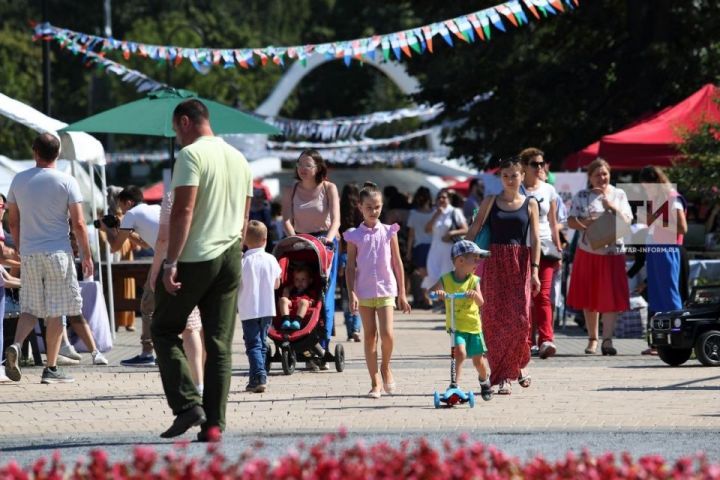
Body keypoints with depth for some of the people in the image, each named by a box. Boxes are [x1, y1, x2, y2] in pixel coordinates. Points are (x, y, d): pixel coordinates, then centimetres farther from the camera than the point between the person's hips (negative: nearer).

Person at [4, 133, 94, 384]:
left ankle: (15, 346, -16)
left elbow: (13, 223, 10)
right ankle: (51, 368, 5)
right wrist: (86, 255, 2)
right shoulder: (66, 182, -6)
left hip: (29, 253, 3)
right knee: (55, 312, 4)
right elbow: (78, 224, -7)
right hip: (58, 253, -3)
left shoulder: (19, 180, 5)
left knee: (30, 308, 11)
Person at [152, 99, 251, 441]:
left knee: (163, 330, 7)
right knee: (220, 344, 6)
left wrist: (171, 262, -18)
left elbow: (183, 211, -17)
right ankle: (214, 423, 3)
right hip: (231, 258, 7)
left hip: (194, 258, -7)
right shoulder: (239, 159, 15)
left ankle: (187, 404, -7)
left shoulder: (191, 155, -9)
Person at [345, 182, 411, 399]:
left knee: (387, 334, -13)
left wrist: (402, 294, 7)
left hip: (385, 289, 0)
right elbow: (350, 267, 3)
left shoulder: (389, 232, 4)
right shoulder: (355, 236, 2)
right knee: (369, 336, 3)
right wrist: (352, 294, -7)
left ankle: (385, 368, 14)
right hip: (364, 291, 0)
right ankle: (376, 382, 8)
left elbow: (397, 263, 8)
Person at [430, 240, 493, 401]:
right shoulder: (446, 280, -7)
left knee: (478, 359, 8)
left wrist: (475, 295, -38)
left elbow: (481, 302, -16)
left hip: (474, 325, 2)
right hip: (455, 325, -2)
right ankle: (454, 385, -21)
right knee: (460, 351, -25)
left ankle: (485, 382, 36)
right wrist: (436, 292, -37)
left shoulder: (474, 280, -5)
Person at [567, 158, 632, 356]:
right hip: (588, 253, 1)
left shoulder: (619, 195, 9)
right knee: (589, 298, 4)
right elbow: (571, 221, 0)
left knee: (611, 297, -9)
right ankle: (592, 339, 14)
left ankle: (607, 339, -12)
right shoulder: (581, 196, 7)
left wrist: (610, 205, -14)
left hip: (613, 252, -1)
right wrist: (587, 225, -18)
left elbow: (627, 220, -1)